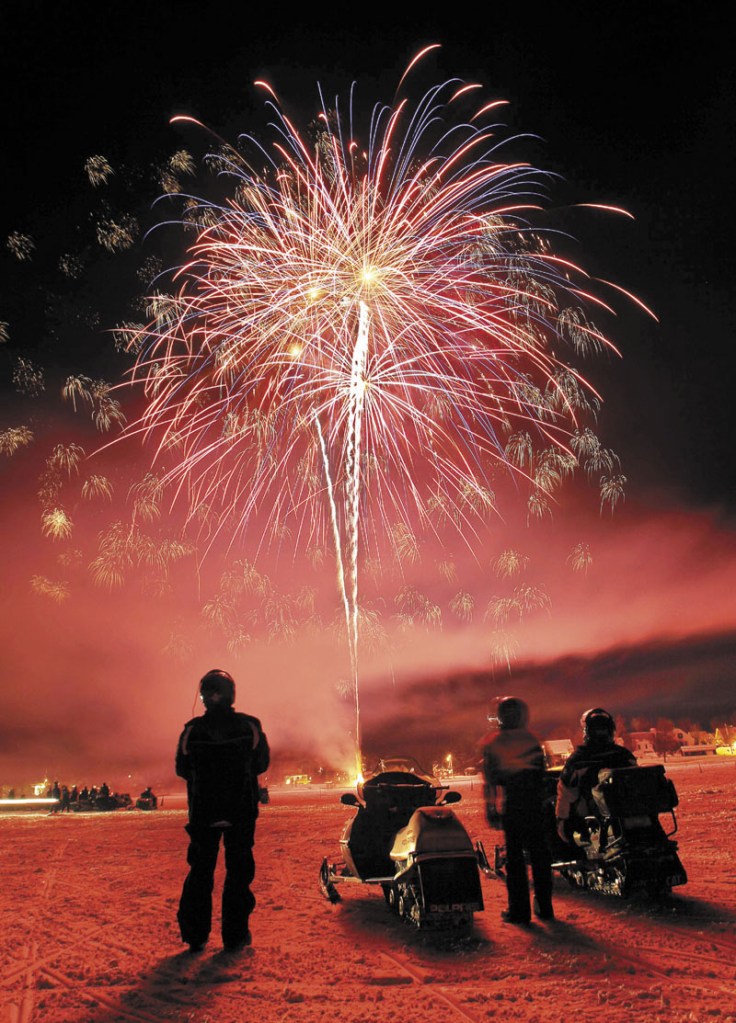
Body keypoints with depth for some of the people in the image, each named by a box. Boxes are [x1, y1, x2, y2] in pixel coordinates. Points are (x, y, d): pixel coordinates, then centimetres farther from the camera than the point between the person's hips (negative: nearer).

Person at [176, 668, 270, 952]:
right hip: (241, 811, -1)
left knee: (200, 869, 15)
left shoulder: (191, 730, -9)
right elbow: (261, 764, 3)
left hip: (202, 811, 1)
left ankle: (195, 934, 17)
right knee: (239, 869, 10)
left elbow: (182, 770, 3)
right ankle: (235, 933, 12)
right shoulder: (250, 726, -10)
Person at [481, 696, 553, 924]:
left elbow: (490, 782, -4)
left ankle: (519, 910, 8)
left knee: (514, 856, 4)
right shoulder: (532, 741, 1)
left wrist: (491, 811, 2)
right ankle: (544, 907, 18)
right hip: (534, 808, 2)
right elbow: (541, 776, 7)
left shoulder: (492, 744, -4)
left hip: (510, 809, -2)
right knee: (539, 854, 11)